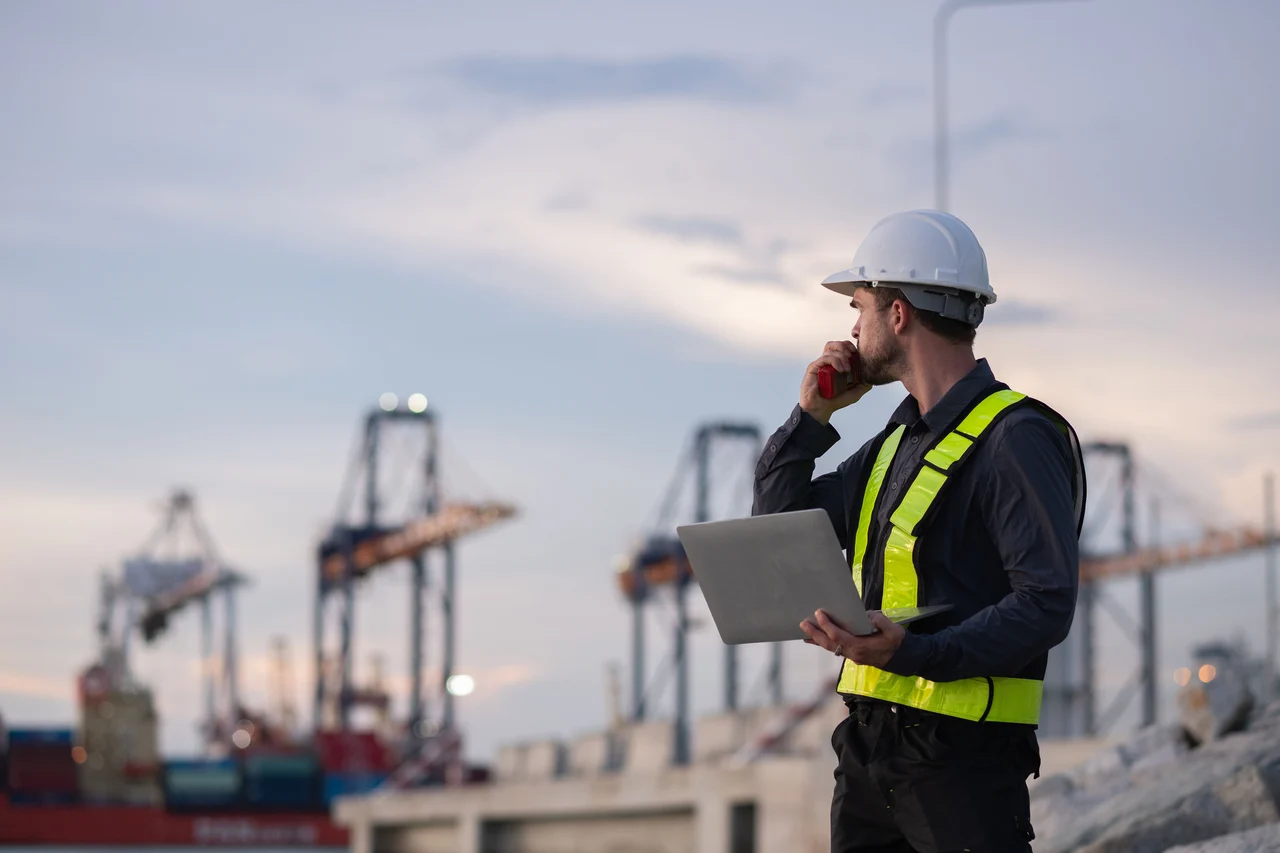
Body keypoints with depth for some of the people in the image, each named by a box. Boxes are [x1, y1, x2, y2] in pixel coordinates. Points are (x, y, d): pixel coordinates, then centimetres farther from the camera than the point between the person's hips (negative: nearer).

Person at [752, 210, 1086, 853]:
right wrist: (812, 415, 8)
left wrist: (915, 653, -29)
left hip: (960, 752, -8)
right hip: (869, 748, 8)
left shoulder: (1016, 439, -11)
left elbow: (1047, 603, -19)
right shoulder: (898, 440, 16)